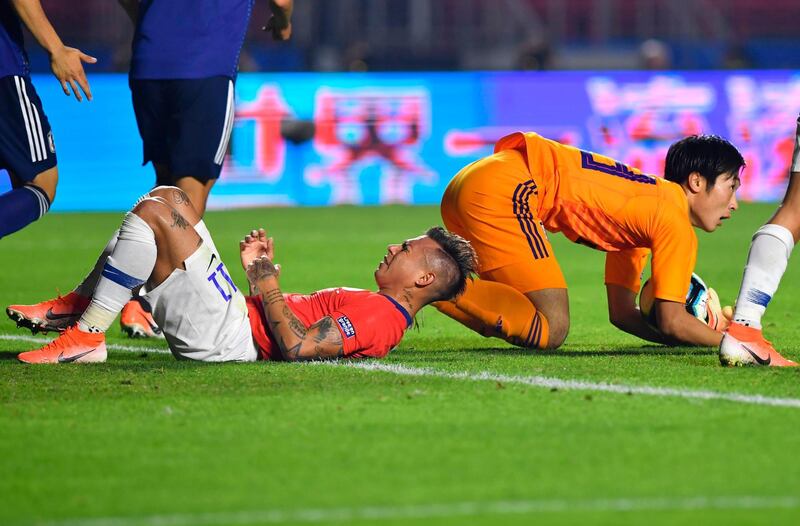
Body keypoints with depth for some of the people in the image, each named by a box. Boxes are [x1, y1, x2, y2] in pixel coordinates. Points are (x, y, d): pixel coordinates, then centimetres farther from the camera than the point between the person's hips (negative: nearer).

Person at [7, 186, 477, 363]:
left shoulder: (380, 313, -14)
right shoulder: (379, 310, 18)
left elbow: (296, 346, -26)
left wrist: (266, 282, -14)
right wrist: (264, 270, 13)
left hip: (226, 336, -11)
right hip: (237, 315, 11)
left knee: (156, 210, -16)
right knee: (166, 199, 16)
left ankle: (87, 335, -14)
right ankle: (75, 306, 9)